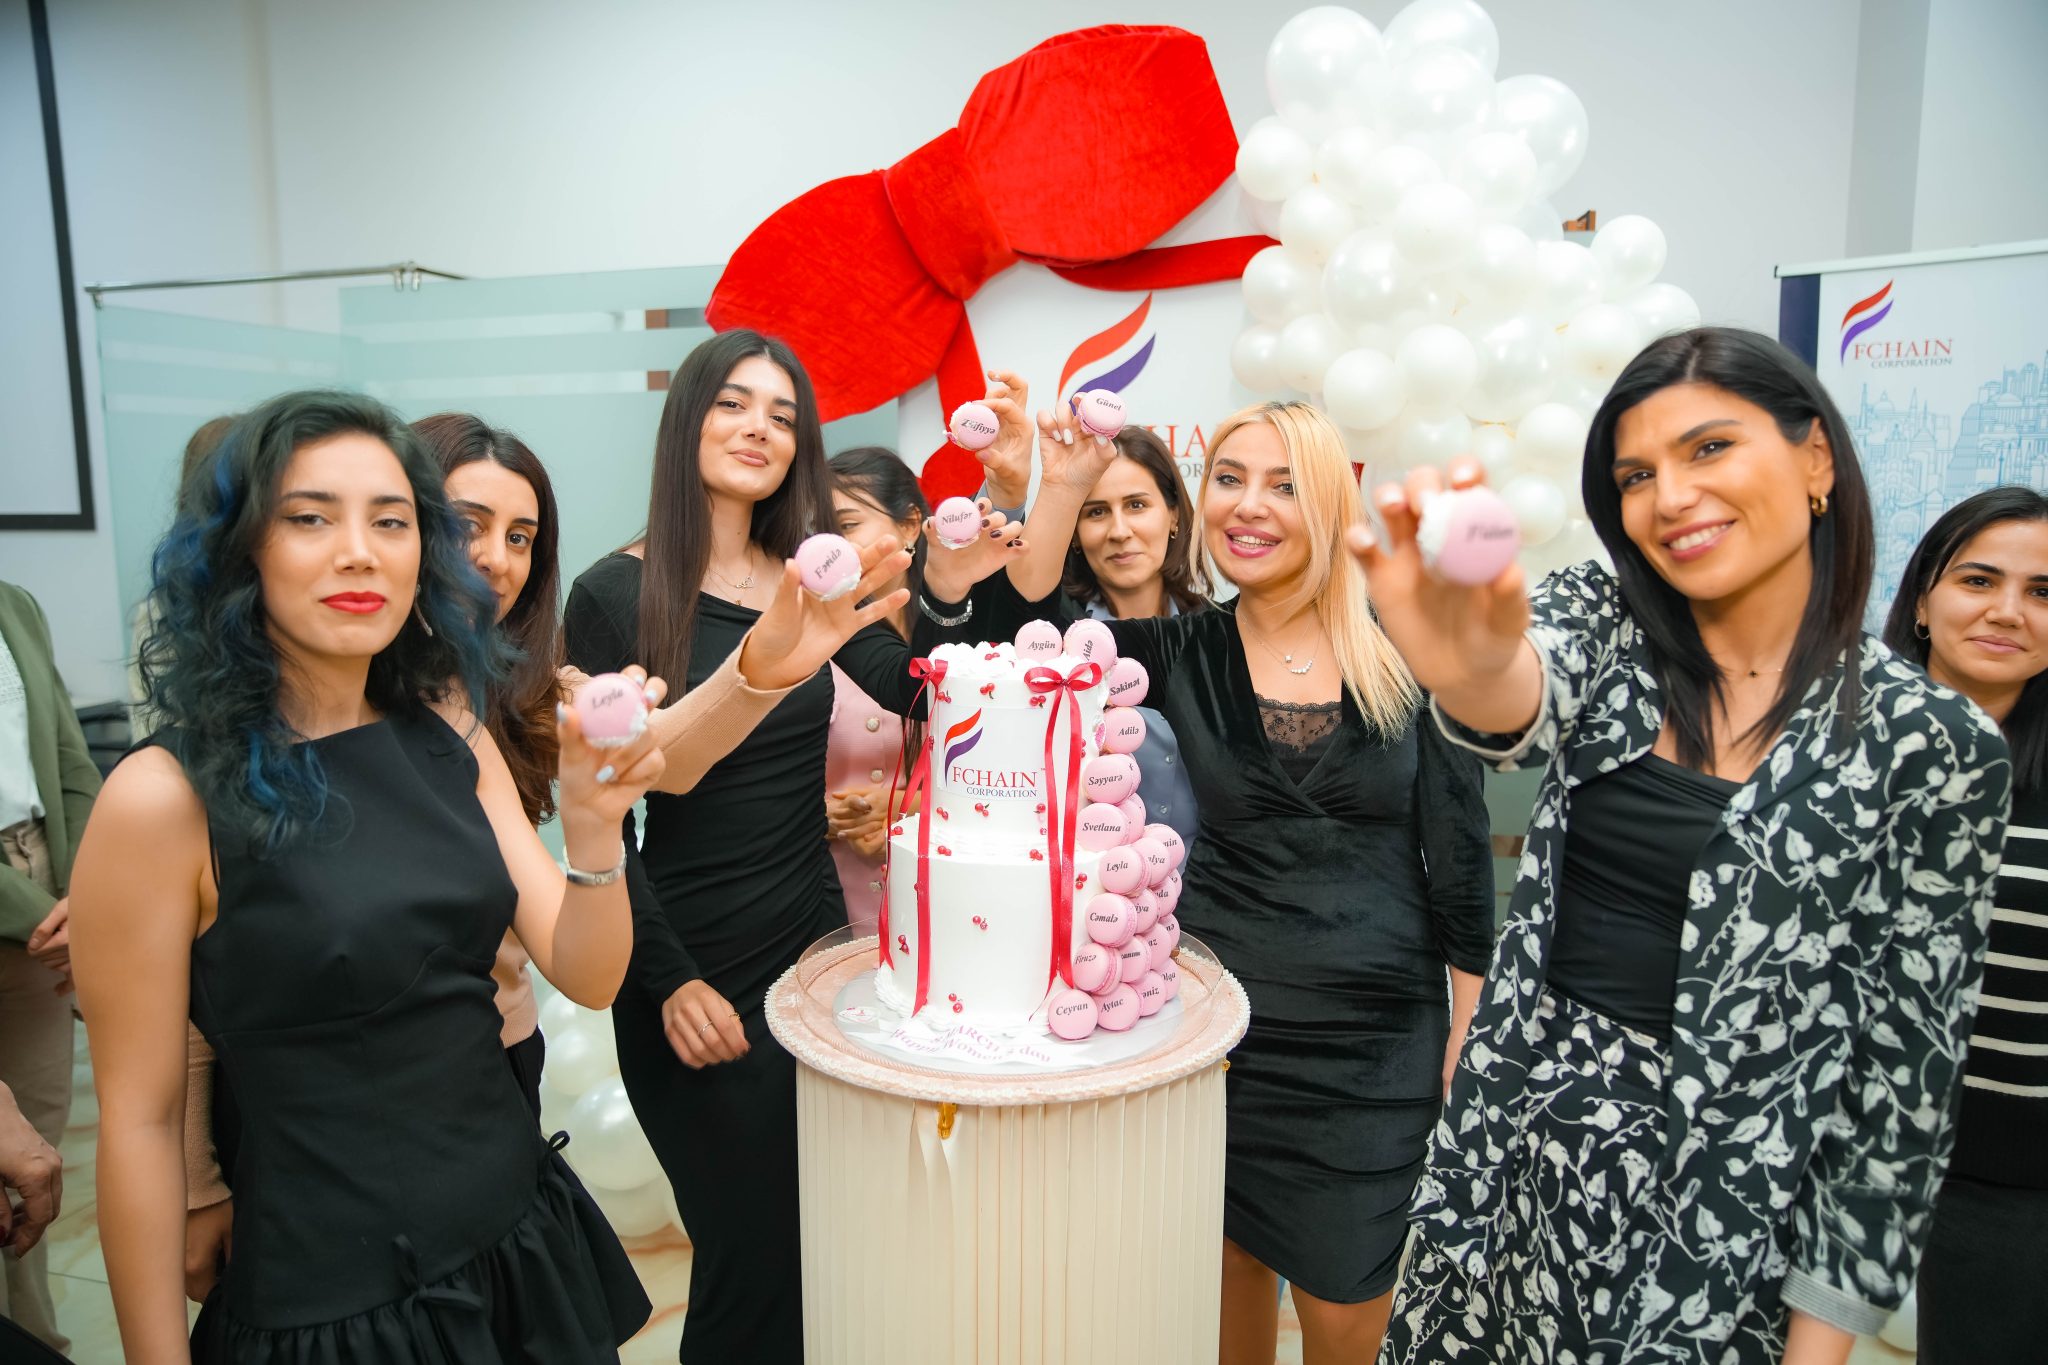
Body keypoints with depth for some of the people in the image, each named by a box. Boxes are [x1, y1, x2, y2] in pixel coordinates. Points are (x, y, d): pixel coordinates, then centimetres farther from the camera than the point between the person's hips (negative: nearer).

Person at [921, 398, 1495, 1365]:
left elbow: (1462, 868, -1)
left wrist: (1465, 1061, -1)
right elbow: (1017, 639, -13)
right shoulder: (1181, 655, -1)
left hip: (1378, 1049, -1)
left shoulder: (1405, 657, -4)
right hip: (1221, 1033, 1)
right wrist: (1062, 488, -19)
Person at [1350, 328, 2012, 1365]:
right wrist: (1465, 665, -49)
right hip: (1511, 1158, 3)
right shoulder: (1604, 623, -1)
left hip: (1718, 1213, -2)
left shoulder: (1931, 745, -8)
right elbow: (1523, 697, -25)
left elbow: (1904, 1061, -6)